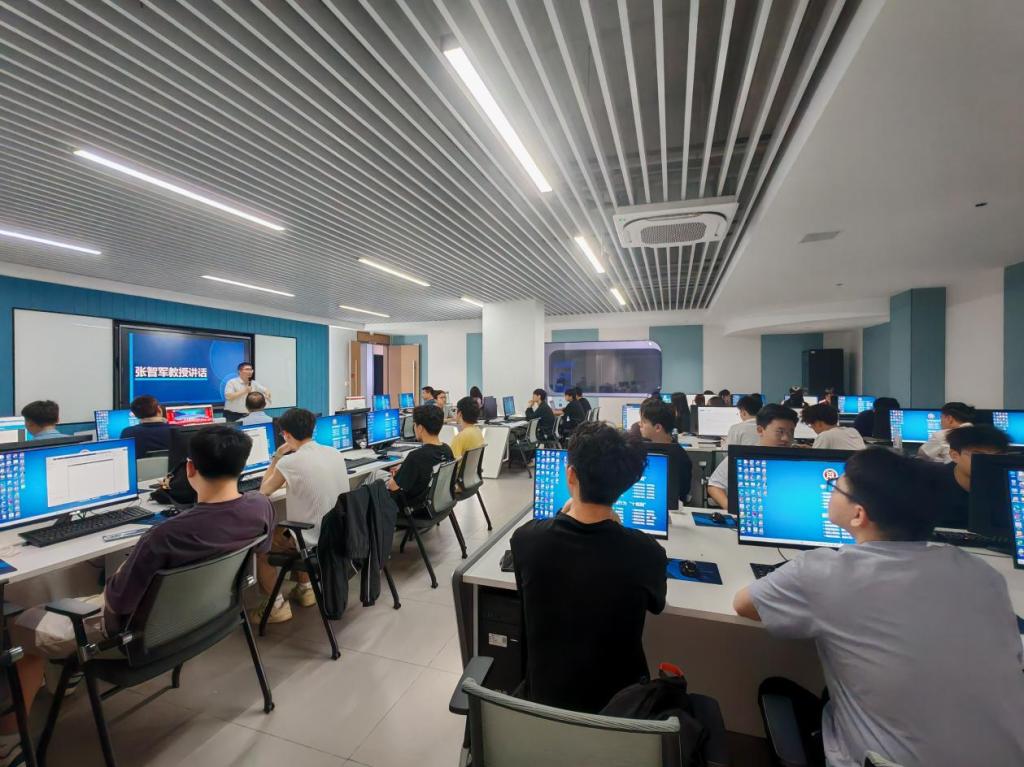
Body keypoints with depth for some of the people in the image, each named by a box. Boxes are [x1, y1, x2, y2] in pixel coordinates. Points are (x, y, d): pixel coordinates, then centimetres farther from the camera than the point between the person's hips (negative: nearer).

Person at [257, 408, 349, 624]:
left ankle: (277, 605, 19)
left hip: (313, 539, -6)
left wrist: (277, 456, 4)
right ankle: (305, 589, 37)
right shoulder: (336, 454, 0)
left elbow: (264, 491, 2)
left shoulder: (289, 462, -18)